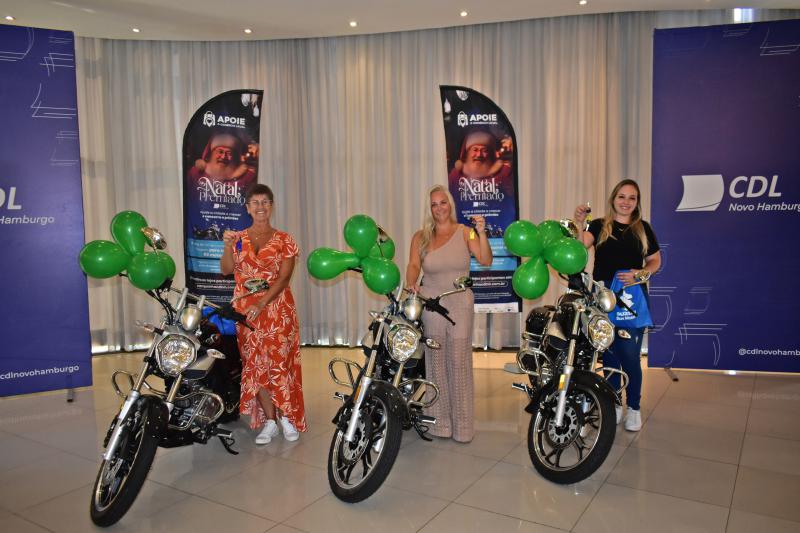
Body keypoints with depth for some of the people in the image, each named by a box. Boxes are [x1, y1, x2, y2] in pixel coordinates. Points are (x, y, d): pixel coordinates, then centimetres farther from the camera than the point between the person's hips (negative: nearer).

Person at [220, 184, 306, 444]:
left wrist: (261, 304, -17)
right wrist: (228, 246, -17)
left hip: (277, 308, -2)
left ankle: (287, 416, 11)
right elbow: (226, 270, 0)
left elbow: (283, 277, -7)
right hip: (245, 310, 2)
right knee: (256, 365, 3)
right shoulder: (238, 238, 11)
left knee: (280, 362, -4)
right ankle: (269, 421, 12)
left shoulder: (284, 239, 3)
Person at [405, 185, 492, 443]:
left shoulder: (464, 232, 3)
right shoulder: (420, 237, 7)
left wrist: (482, 233, -18)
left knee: (459, 362, -2)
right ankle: (440, 421, 14)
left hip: (460, 305, -1)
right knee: (436, 363, 5)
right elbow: (413, 264, -4)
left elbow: (486, 260, -6)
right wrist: (411, 284, -23)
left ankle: (462, 424, 8)